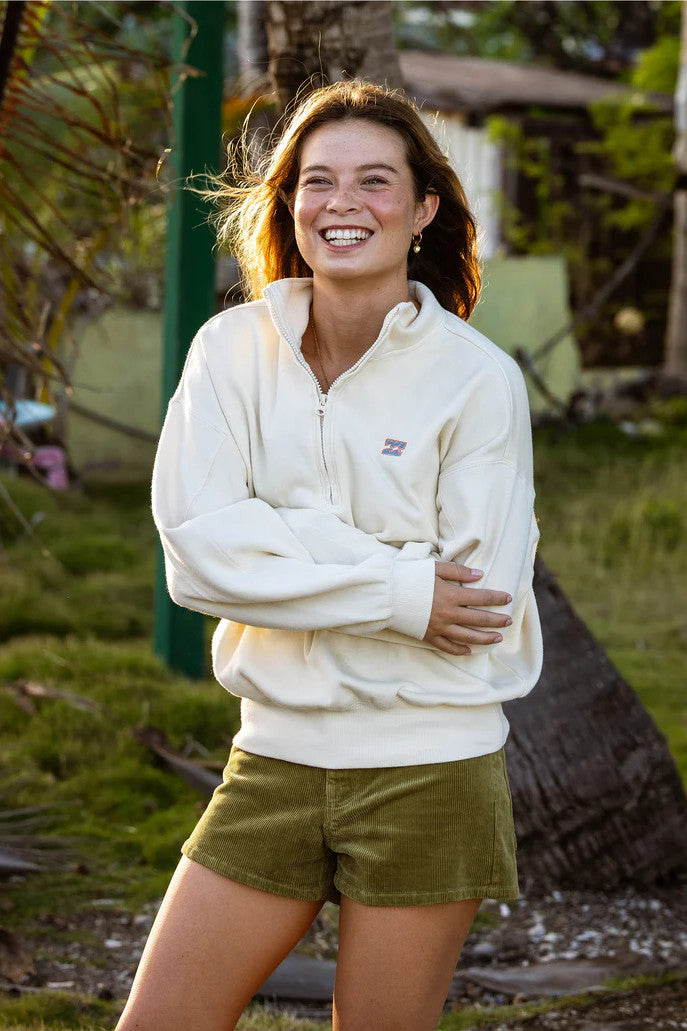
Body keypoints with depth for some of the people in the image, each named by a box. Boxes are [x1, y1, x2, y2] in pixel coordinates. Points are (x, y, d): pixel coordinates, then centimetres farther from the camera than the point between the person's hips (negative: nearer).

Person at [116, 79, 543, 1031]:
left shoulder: (477, 378, -7)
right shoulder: (235, 349, 1)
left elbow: (481, 605, -12)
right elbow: (197, 551, -10)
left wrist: (285, 541, -14)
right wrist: (397, 590, -16)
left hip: (427, 767, -3)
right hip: (275, 758, 3)